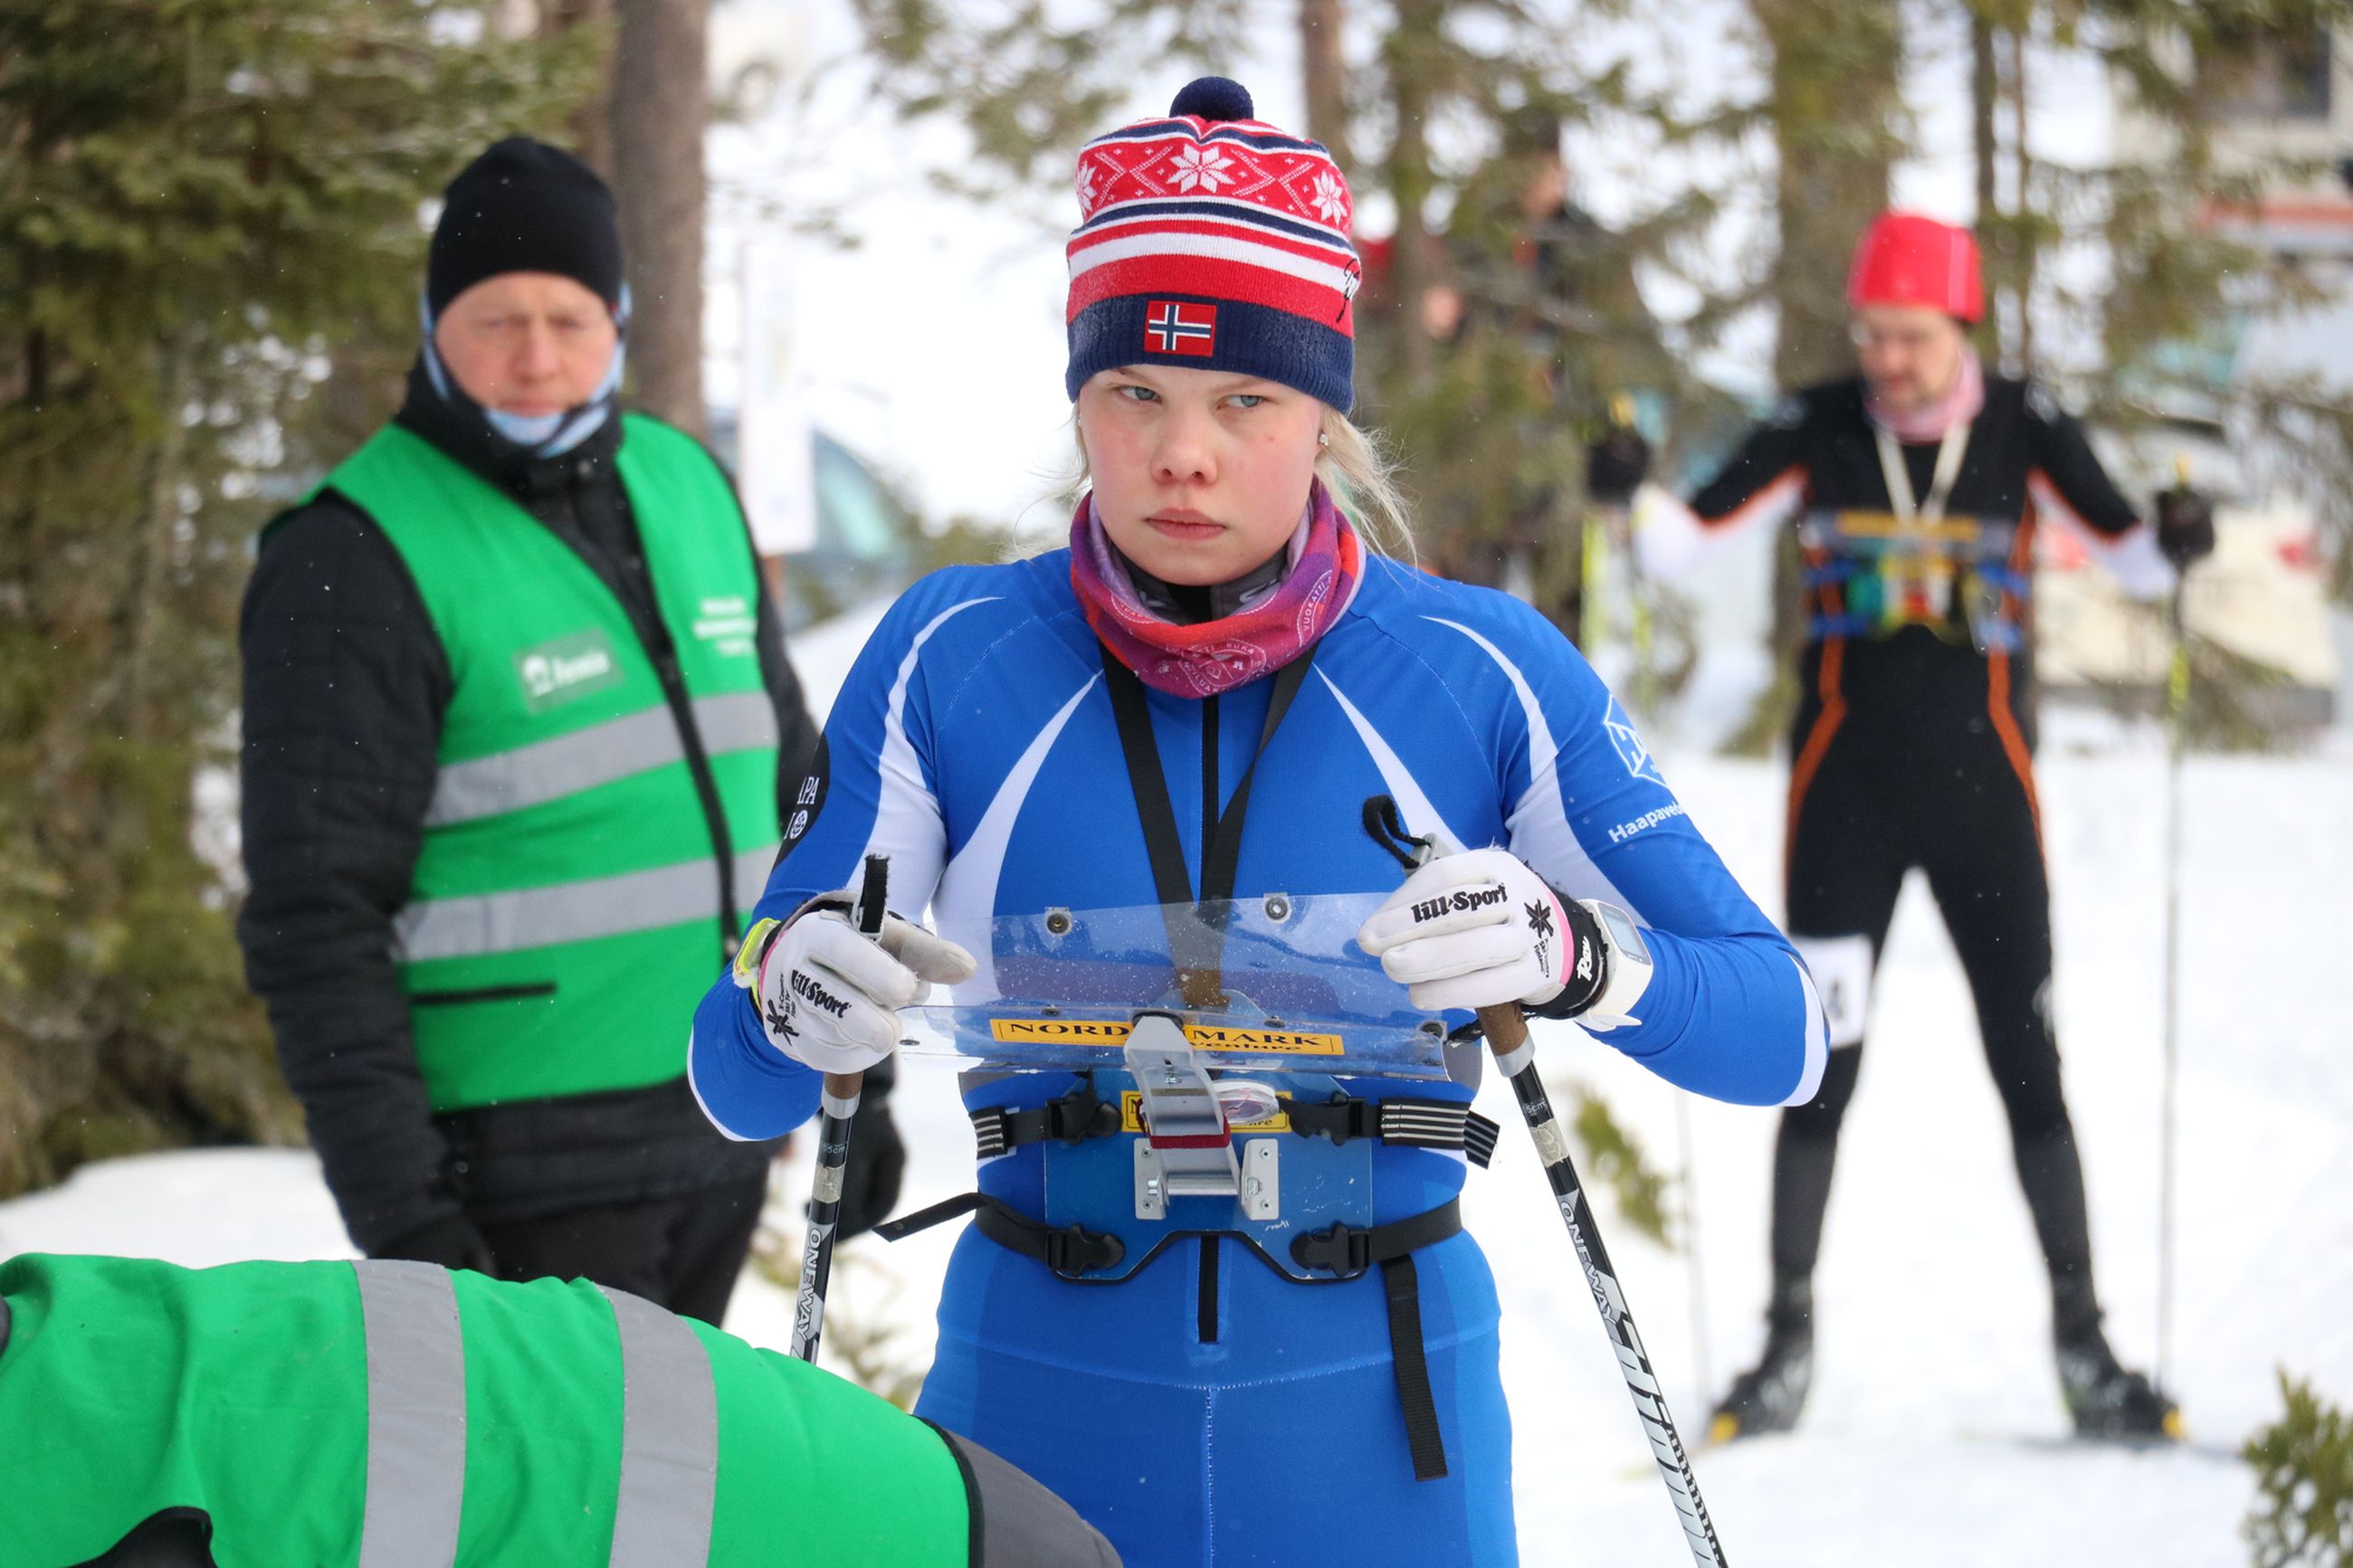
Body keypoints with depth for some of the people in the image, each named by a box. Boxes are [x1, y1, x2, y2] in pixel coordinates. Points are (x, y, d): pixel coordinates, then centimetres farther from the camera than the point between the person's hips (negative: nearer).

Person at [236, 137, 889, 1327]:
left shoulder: (689, 487, 11)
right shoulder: (357, 561, -10)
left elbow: (787, 786, 21)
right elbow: (317, 922, -13)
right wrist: (398, 1216, -18)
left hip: (722, 1138, 7)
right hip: (522, 1170, -7)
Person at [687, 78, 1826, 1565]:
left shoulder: (1484, 675, -3)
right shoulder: (950, 660, -2)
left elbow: (1781, 1030, -5)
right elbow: (736, 1085, -1)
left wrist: (1572, 958, -26)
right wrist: (791, 995, -25)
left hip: (1372, 1439, 0)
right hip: (1041, 1426, 0)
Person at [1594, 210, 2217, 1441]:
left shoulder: (2023, 430, -2)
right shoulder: (1818, 432, -2)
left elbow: (2126, 551, -4)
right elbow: (1687, 540, -4)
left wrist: (2176, 541, -26)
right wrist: (1629, 494, -25)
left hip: (1983, 785, 0)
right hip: (1848, 784, 0)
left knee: (2027, 1061, 3)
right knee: (1820, 1065, 0)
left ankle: (2084, 1347, 10)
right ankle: (1787, 1345, 9)